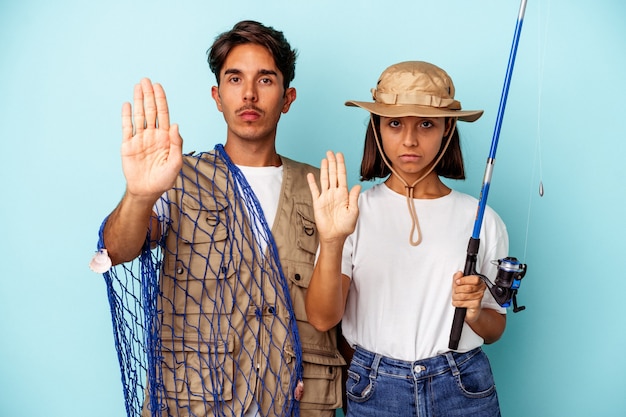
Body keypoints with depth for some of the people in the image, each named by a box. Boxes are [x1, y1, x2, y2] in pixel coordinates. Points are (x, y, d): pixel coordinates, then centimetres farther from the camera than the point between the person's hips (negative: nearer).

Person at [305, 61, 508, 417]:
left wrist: (475, 313, -14)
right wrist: (331, 241, -30)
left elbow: (495, 329, 8)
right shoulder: (354, 213, -6)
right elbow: (322, 319, -15)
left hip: (462, 388, 1)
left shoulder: (481, 220, -2)